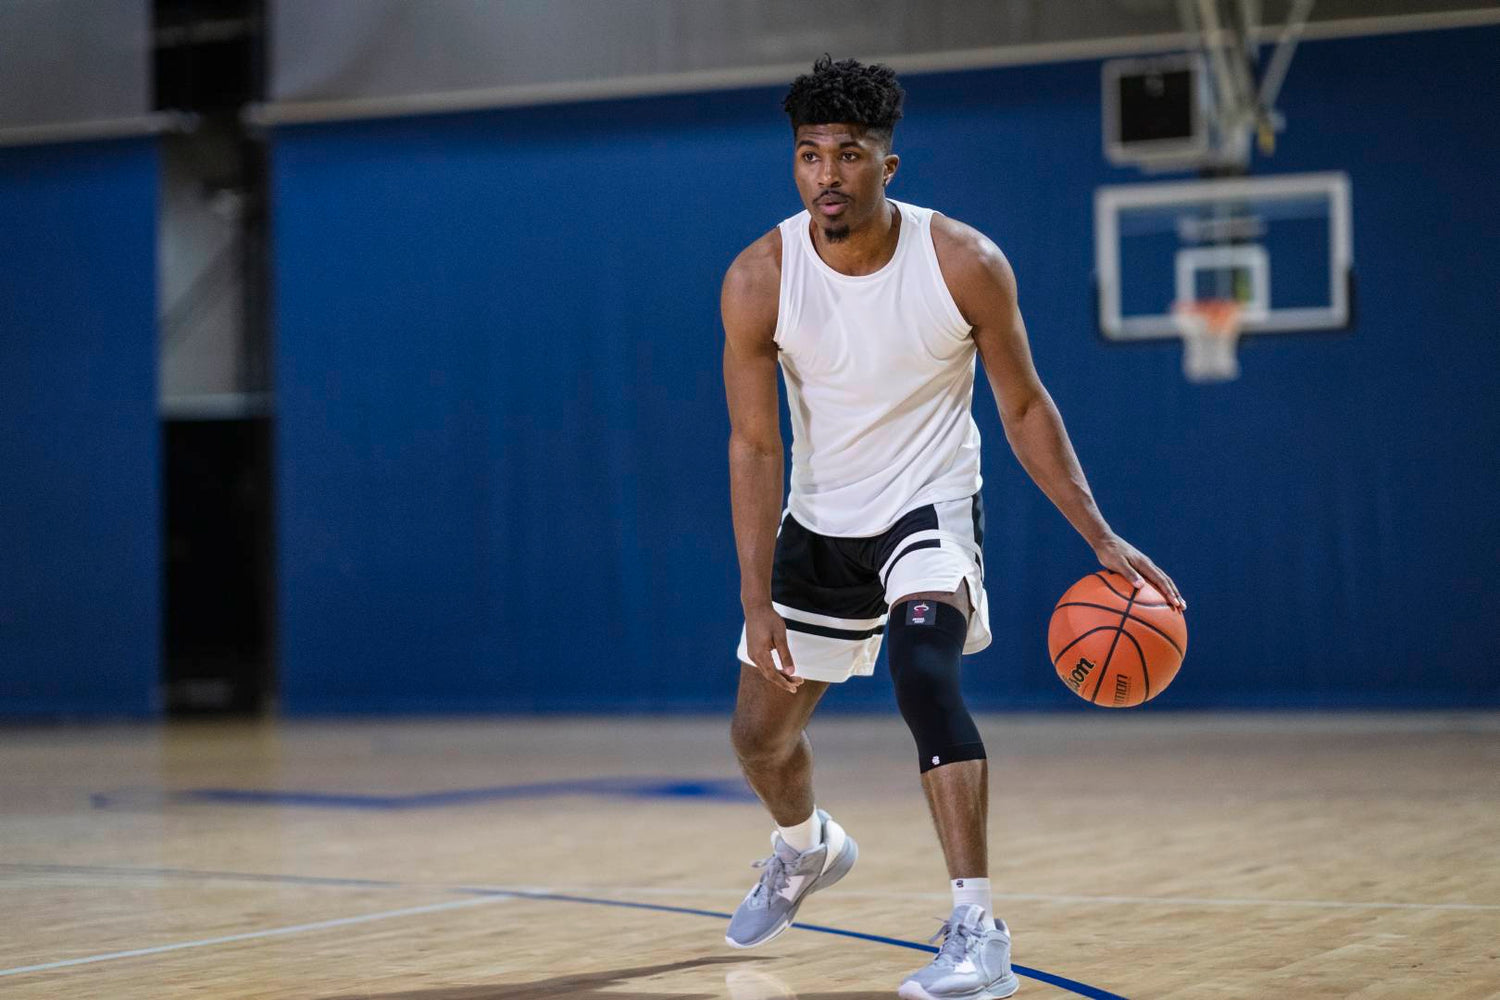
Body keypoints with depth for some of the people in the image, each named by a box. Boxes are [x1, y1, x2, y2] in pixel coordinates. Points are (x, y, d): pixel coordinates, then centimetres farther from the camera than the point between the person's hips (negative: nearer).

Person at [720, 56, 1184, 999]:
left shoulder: (965, 263, -20)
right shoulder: (760, 278, -17)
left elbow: (1024, 406, -7)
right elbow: (755, 446, -13)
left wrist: (1102, 538, -14)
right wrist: (757, 603, -19)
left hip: (929, 507, -3)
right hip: (819, 521, 3)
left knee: (923, 666, -32)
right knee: (760, 731, 14)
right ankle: (806, 848, 51)